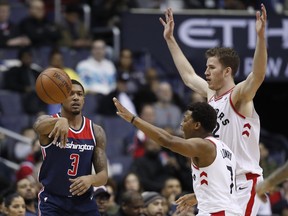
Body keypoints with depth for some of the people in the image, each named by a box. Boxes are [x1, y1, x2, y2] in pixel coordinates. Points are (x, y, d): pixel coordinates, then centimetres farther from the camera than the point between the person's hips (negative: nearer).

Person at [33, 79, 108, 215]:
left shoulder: (96, 132, 2)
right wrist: (60, 121, -59)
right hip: (53, 202, -4)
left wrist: (91, 179, -25)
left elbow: (103, 176, 1)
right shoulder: (49, 123, -7)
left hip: (84, 202, 4)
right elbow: (38, 126, -35)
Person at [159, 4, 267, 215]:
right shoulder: (211, 95, 12)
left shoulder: (239, 96, -12)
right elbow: (188, 75, 29)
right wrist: (170, 39, 32)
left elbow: (258, 75, -31)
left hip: (244, 182, -9)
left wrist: (261, 35, -44)